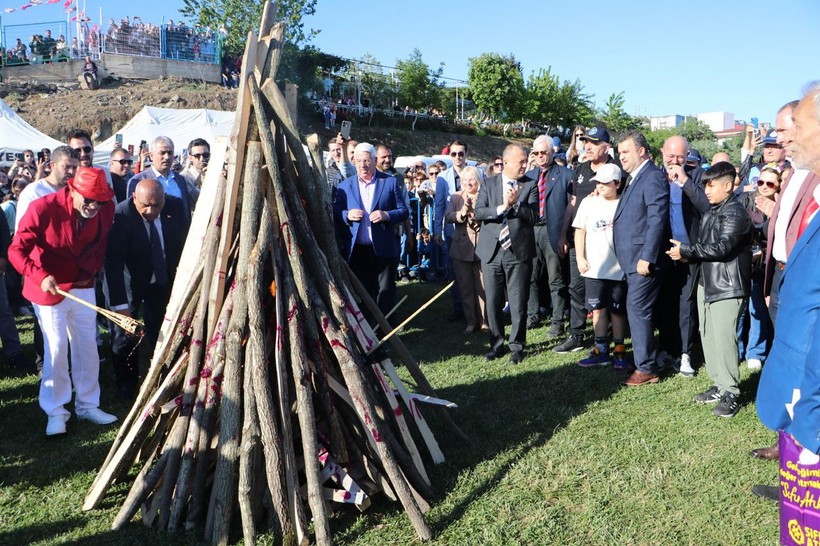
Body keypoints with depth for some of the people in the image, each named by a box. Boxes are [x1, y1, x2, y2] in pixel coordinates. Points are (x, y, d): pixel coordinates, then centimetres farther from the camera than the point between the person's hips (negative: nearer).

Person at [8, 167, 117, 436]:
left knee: (88, 347, 9)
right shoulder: (43, 208, -23)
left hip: (83, 286, 4)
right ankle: (55, 411, 19)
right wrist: (40, 276, -31)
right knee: (56, 349, 2)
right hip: (49, 288, -4)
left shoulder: (106, 209, -11)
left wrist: (92, 270, -8)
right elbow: (17, 250, -17)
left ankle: (87, 405, 25)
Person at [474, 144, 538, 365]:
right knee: (493, 302, 9)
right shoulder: (488, 184, 6)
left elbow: (533, 216, -6)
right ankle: (496, 344, 23)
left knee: (518, 303, 2)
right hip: (492, 251, 2)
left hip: (519, 252, -1)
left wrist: (515, 204, -20)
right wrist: (502, 207, -15)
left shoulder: (530, 185, 3)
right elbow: (478, 213, -3)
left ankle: (517, 346, 17)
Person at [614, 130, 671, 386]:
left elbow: (657, 220, -19)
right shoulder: (634, 178, 17)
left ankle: (646, 369, 2)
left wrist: (647, 257, -22)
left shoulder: (653, 177, -13)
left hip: (644, 257, -9)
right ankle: (643, 359, 24)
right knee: (637, 309, 14)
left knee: (637, 309, -7)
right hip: (632, 257, 10)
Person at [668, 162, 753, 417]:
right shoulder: (710, 213, 16)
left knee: (723, 338, -9)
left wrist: (685, 249, -17)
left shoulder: (736, 212, -11)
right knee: (708, 335, 11)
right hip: (706, 282, 9)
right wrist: (687, 254, -2)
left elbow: (722, 247, -21)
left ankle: (731, 393, 0)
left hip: (727, 286, -9)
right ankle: (719, 385, 22)